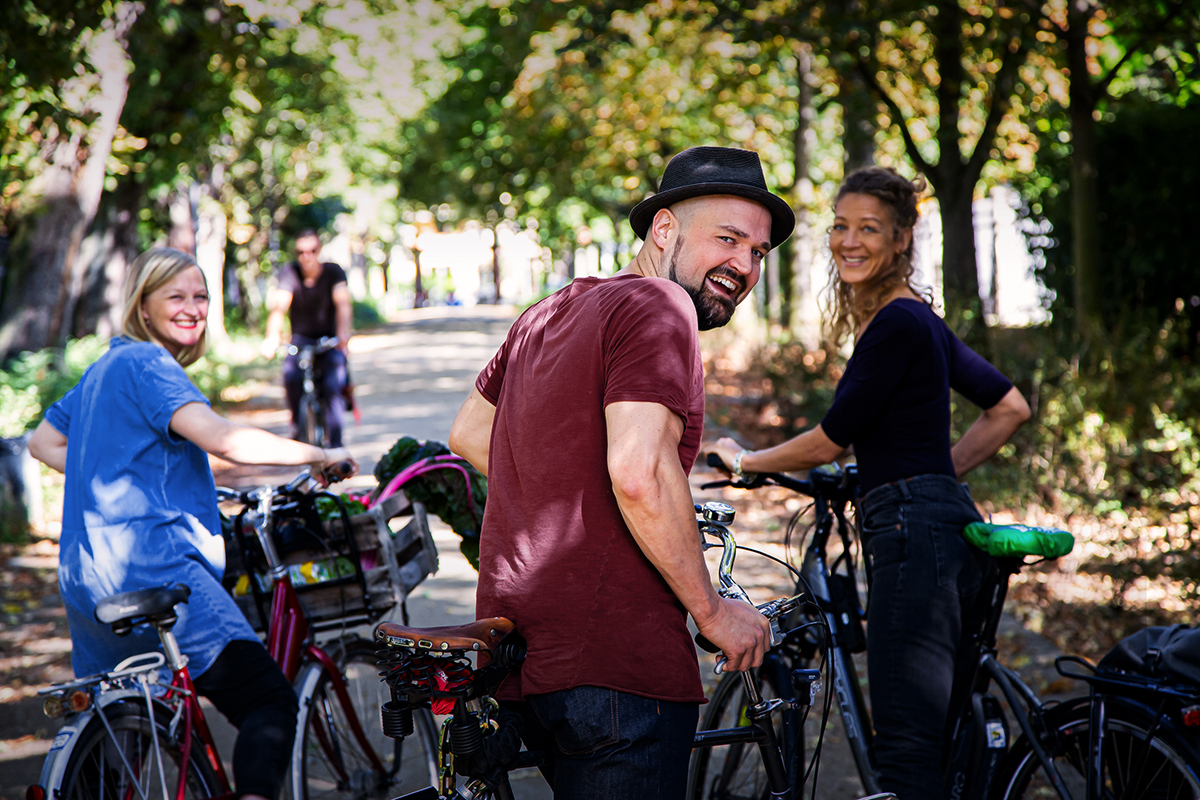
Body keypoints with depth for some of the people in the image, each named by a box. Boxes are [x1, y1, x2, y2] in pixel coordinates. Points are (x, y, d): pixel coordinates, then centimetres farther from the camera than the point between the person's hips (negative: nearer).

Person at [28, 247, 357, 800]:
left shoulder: (104, 367, 22)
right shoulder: (147, 364, -8)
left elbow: (42, 443, 32)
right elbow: (222, 439, -22)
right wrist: (318, 455, -12)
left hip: (84, 579, 10)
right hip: (152, 565, -10)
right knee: (268, 701, -17)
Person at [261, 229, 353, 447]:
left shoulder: (333, 271, -10)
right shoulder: (289, 272, -10)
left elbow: (343, 304, -26)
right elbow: (279, 306, -23)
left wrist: (343, 333, -46)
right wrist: (272, 337, -43)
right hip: (301, 338, 1)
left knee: (333, 385, -25)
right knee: (291, 376, -28)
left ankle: (335, 442, -14)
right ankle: (297, 424, -4)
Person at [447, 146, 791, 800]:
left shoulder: (549, 312, 18)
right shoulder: (658, 306, -11)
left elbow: (468, 433, 29)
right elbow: (639, 473, -23)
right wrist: (712, 610, -13)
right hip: (611, 665, -9)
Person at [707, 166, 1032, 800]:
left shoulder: (896, 324, -12)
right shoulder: (915, 319, 18)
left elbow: (831, 439, -9)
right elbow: (1010, 407, 25)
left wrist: (744, 460, 7)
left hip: (915, 531, -11)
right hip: (942, 523, 11)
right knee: (942, 740, 12)